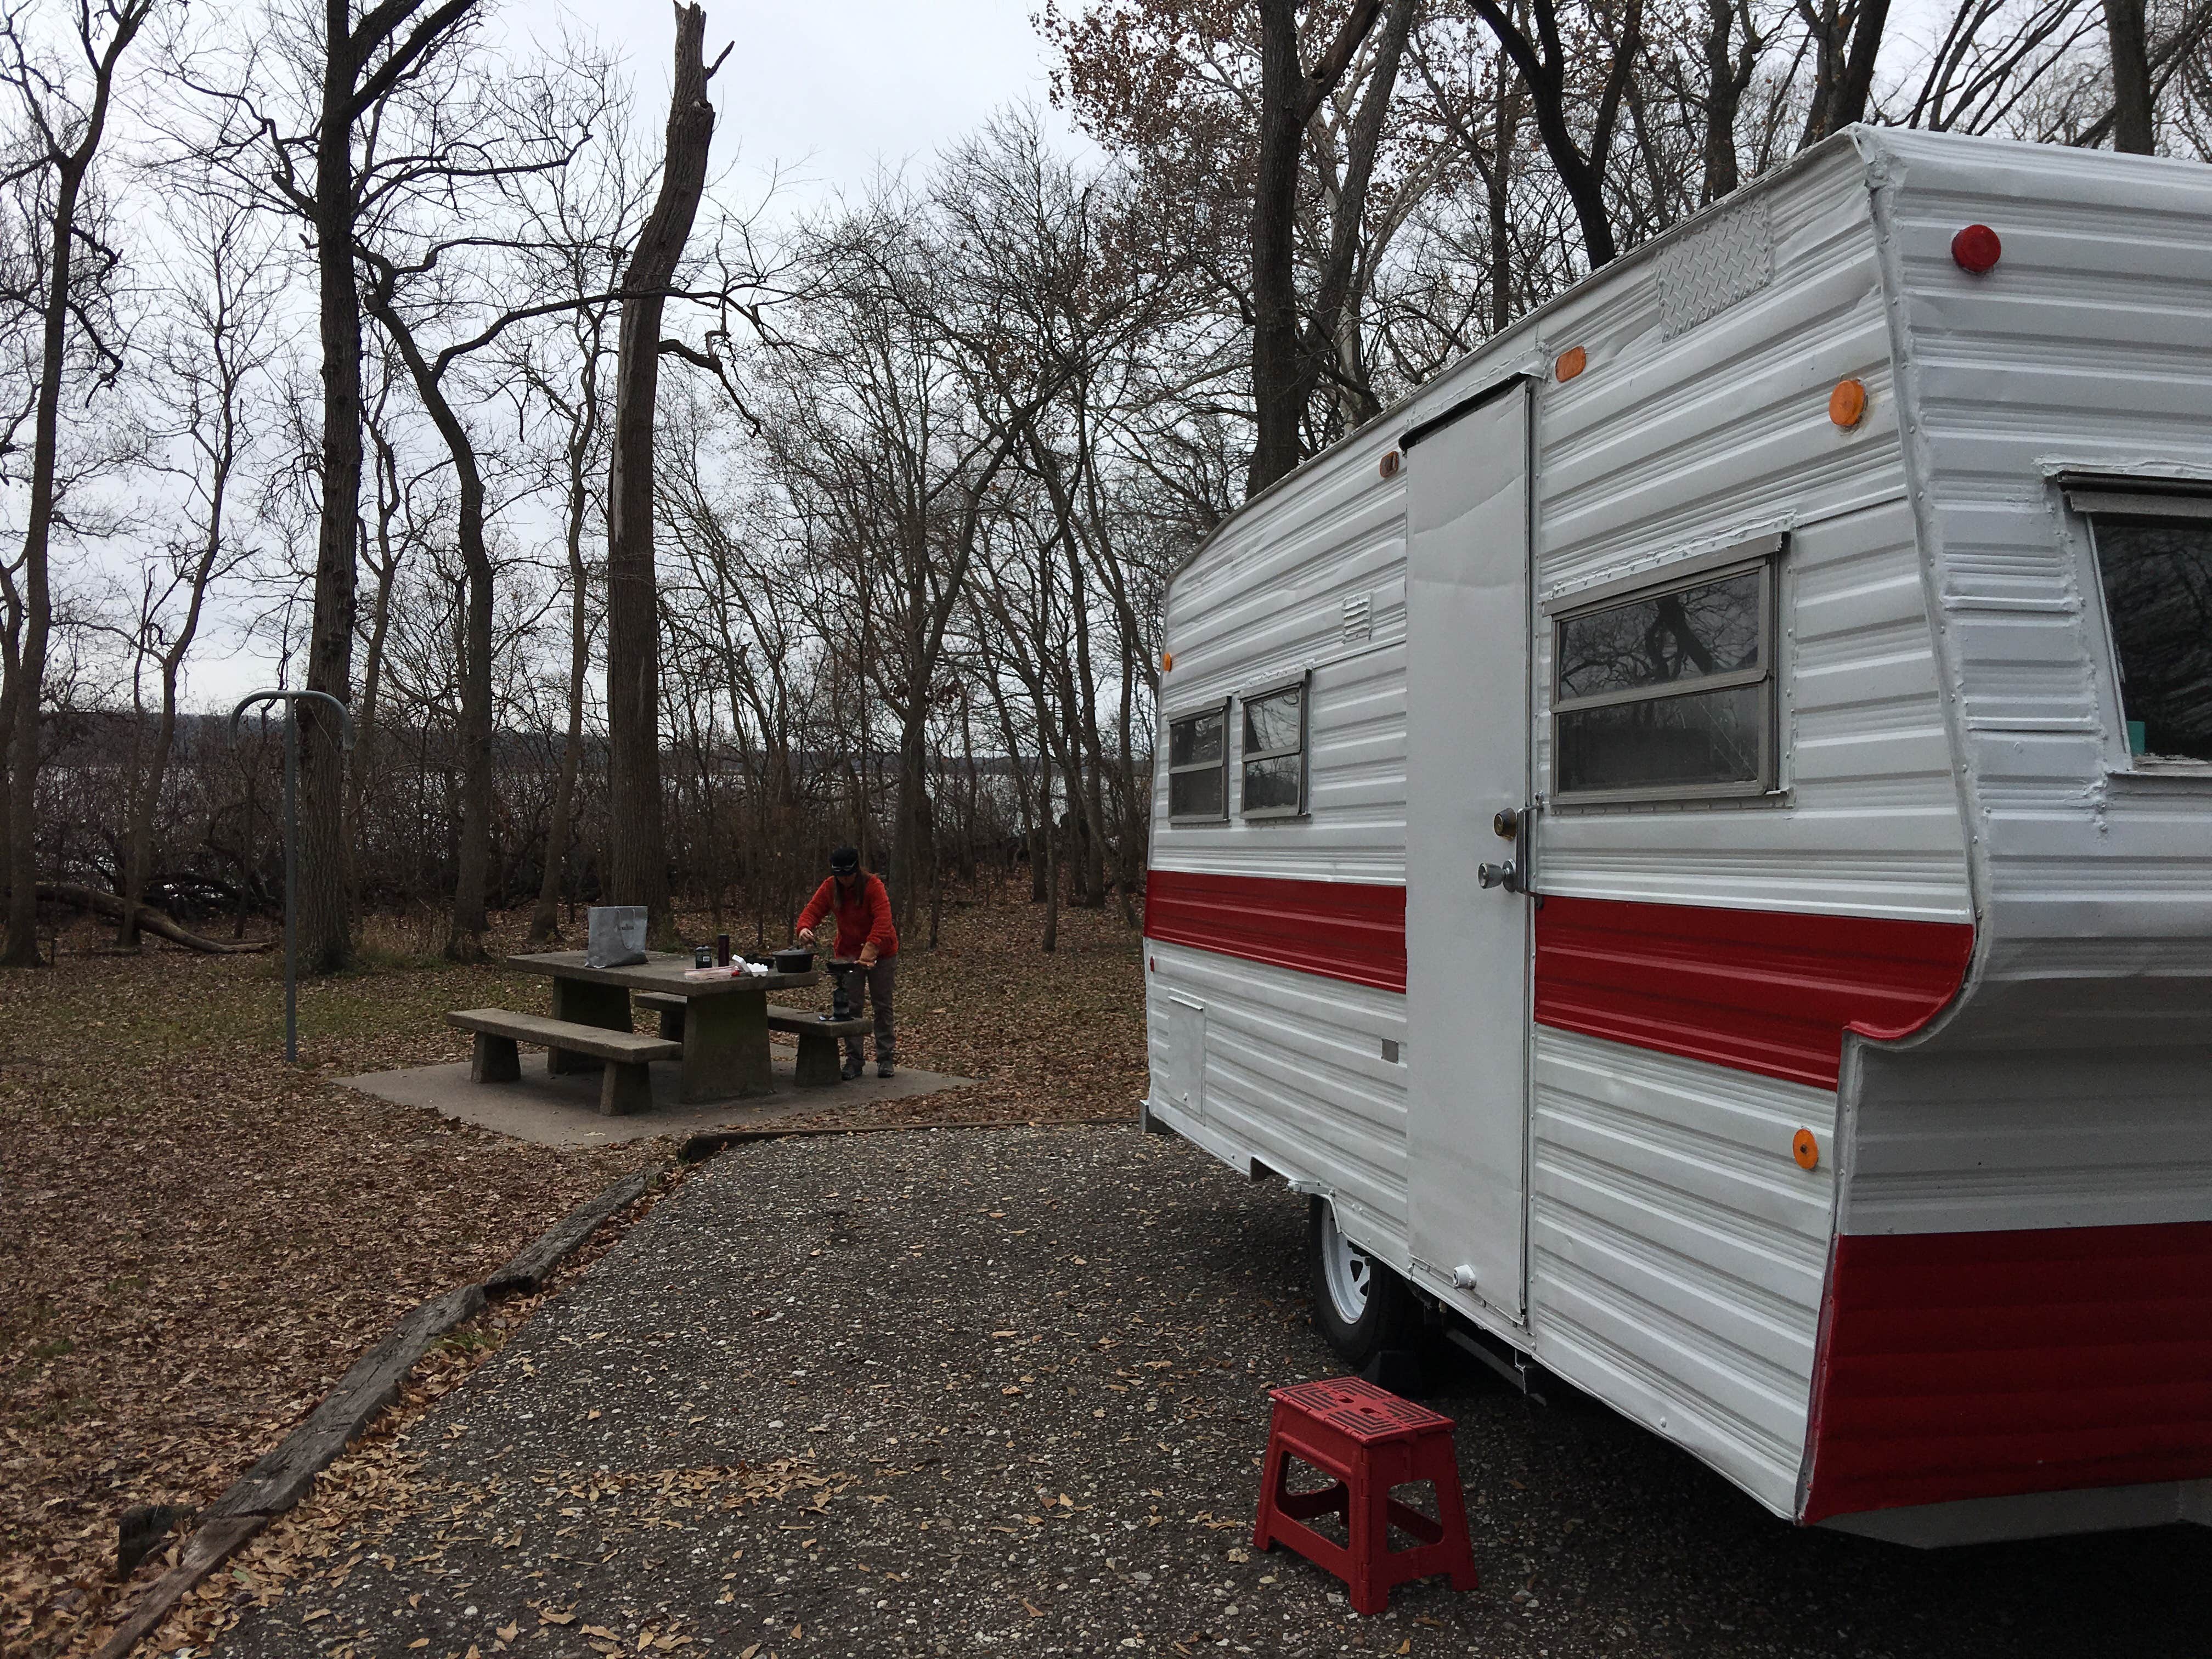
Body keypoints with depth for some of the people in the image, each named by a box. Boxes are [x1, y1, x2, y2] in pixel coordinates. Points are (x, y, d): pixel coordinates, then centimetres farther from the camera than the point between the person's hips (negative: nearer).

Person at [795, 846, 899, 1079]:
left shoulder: (873, 886, -21)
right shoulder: (830, 888, -7)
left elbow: (883, 920, -32)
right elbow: (812, 910, -11)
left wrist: (871, 949, -43)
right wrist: (805, 928, -35)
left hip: (881, 953, -4)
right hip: (848, 953, 4)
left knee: (882, 1007, 4)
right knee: (851, 1007, 0)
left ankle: (885, 1059, 13)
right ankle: (853, 1060, 6)